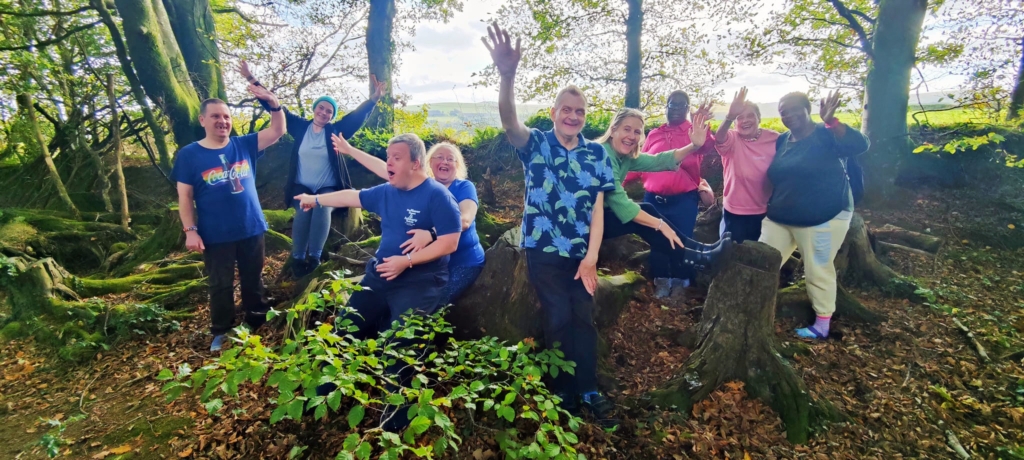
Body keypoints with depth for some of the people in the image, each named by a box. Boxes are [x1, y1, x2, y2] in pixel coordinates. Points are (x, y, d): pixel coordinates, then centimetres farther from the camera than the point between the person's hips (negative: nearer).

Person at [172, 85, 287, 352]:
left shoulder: (244, 145, 1)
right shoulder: (189, 155, -5)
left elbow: (277, 131, -6)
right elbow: (185, 196, -4)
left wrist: (274, 104, -23)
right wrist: (190, 230, -11)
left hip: (252, 230, 2)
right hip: (216, 236, -2)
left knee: (253, 281, 16)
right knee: (220, 286, 11)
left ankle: (257, 325, 35)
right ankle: (221, 332, 28)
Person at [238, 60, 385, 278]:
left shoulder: (335, 130, -1)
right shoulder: (300, 126, 2)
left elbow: (357, 116, -11)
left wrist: (374, 98, -25)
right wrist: (251, 79, 1)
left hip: (328, 188, -1)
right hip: (302, 186, 1)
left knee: (322, 210, -31)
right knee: (303, 211, -27)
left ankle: (314, 256, -19)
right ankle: (297, 258, -15)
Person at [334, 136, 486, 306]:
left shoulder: (464, 187, -7)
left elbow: (465, 220, -26)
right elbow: (384, 169, 11)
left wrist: (430, 234, -41)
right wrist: (350, 150, 10)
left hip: (463, 262, -5)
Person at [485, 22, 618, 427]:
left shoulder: (597, 155, 4)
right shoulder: (536, 145, -2)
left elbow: (597, 210, 1)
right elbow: (509, 122, -24)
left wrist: (591, 257, -8)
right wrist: (507, 75, -42)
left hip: (581, 253, 3)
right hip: (543, 250, -2)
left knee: (584, 319, 2)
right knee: (559, 320, -5)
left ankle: (588, 391, 17)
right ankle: (563, 394, 13)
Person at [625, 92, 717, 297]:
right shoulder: (654, 134, 12)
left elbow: (708, 146, -17)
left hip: (684, 199, -2)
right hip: (654, 199, 3)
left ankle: (680, 284, 22)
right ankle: (661, 283, 28)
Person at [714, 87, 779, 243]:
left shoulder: (774, 139, -5)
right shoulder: (732, 139, -10)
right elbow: (718, 139, -35)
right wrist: (730, 117, -53)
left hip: (764, 213, 2)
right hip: (734, 212, -1)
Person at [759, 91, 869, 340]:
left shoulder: (826, 135, -8)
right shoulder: (781, 140, 9)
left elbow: (859, 145, -26)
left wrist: (831, 121, -37)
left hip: (822, 218, -6)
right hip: (779, 217, 6)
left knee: (818, 270, 4)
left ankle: (822, 325, 19)